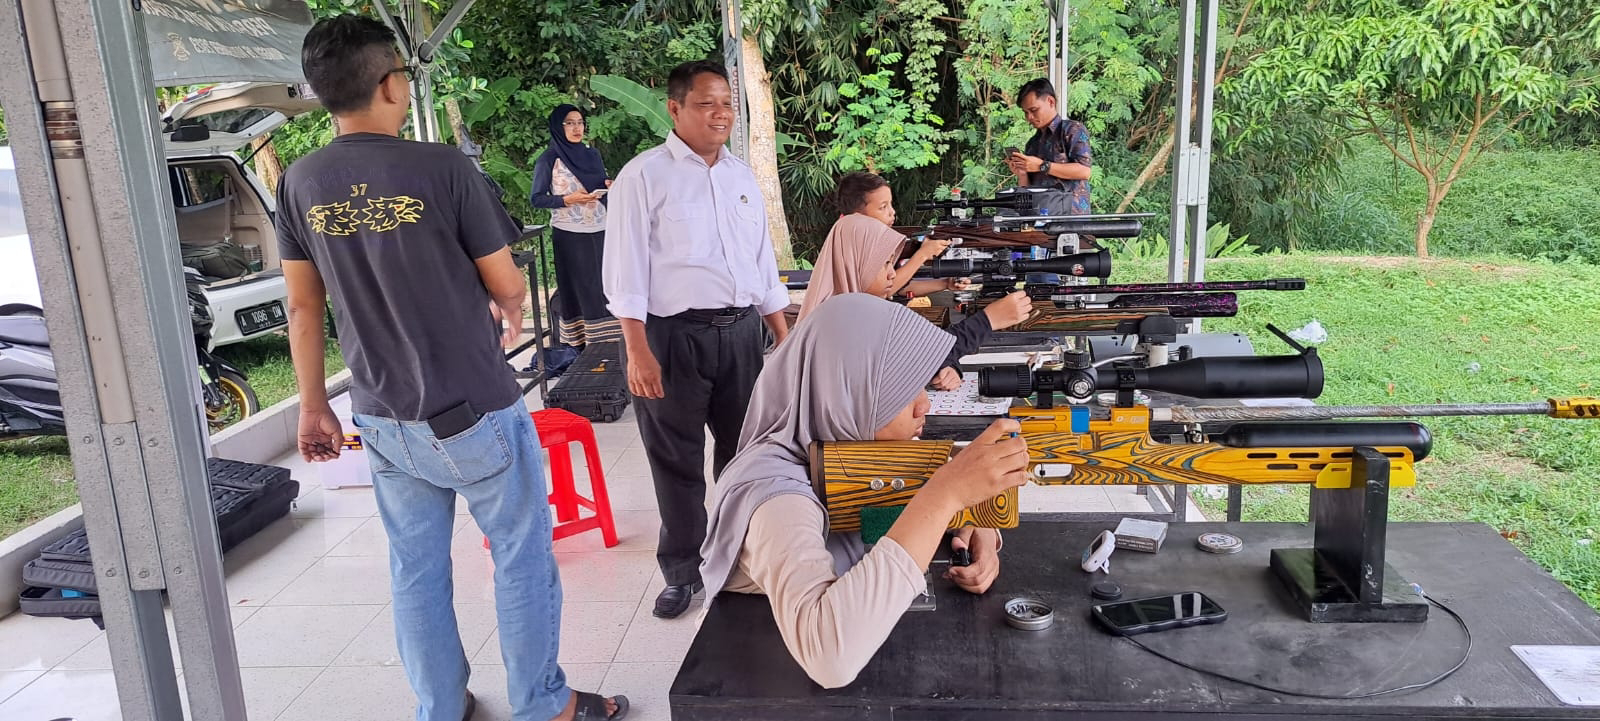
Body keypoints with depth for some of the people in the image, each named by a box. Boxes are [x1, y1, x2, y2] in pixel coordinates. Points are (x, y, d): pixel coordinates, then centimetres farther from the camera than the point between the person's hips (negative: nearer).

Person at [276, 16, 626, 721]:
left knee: (415, 570, 16)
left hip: (384, 421, 5)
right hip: (476, 413, -5)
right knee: (522, 557, 10)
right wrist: (512, 315, 15)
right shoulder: (441, 167, -15)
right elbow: (507, 285, -8)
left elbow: (303, 307, 5)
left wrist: (313, 407, 15)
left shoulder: (301, 183, -1)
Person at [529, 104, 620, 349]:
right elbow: (536, 199, -3)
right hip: (570, 235, -4)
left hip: (599, 232, 4)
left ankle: (607, 341, 7)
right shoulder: (549, 159, -2)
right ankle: (581, 345, 2)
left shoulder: (592, 155, 12)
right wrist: (567, 200, -16)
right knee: (579, 290, -4)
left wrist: (610, 188, -2)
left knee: (605, 288, 1)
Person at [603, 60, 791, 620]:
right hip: (674, 335, -5)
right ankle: (681, 571, 24)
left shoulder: (741, 176, 12)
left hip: (742, 331, 5)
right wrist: (638, 352, -16)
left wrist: (784, 338, 13)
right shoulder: (644, 176, -5)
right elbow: (626, 270, -9)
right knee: (677, 460, 7)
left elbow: (764, 264, 17)